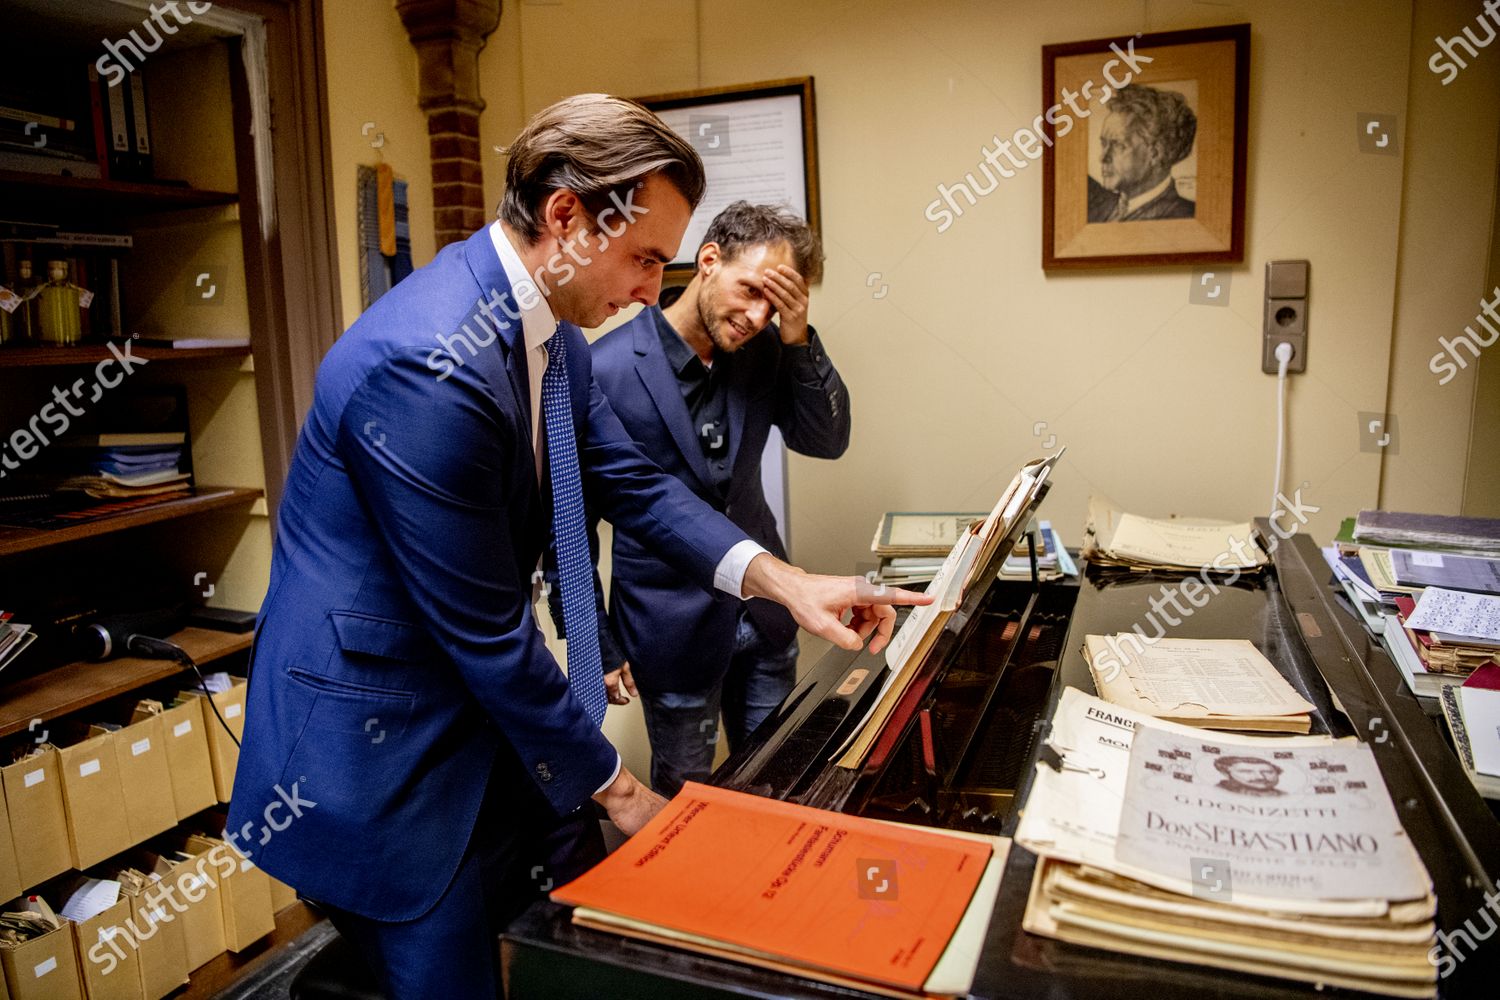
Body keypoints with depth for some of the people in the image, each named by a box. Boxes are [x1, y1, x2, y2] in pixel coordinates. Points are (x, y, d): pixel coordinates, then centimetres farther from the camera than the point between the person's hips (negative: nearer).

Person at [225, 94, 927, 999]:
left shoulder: (553, 329, -1)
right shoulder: (429, 363, -30)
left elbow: (630, 481, 6)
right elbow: (486, 627, -25)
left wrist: (782, 579, -7)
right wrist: (613, 785, -12)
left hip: (485, 696, 9)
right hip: (377, 744, -8)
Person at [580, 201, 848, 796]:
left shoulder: (762, 348, -2)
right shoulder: (603, 370, -19)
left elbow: (827, 441, -1)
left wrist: (799, 340, -16)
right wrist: (596, 647, -8)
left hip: (762, 607, 5)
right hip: (672, 622, -5)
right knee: (684, 797, 14)